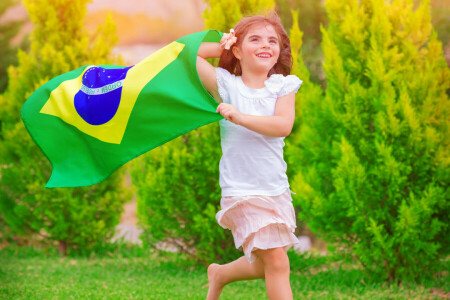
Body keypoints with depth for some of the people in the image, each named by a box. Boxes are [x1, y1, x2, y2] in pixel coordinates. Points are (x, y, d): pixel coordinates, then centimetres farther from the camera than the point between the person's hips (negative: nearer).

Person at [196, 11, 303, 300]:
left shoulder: (283, 86, 2)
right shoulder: (226, 84, -3)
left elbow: (283, 125, -16)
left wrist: (240, 117, -23)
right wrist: (220, 47, 0)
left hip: (277, 189, 5)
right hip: (242, 191, -5)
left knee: (265, 265, 19)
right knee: (277, 263, -13)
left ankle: (219, 275, 46)